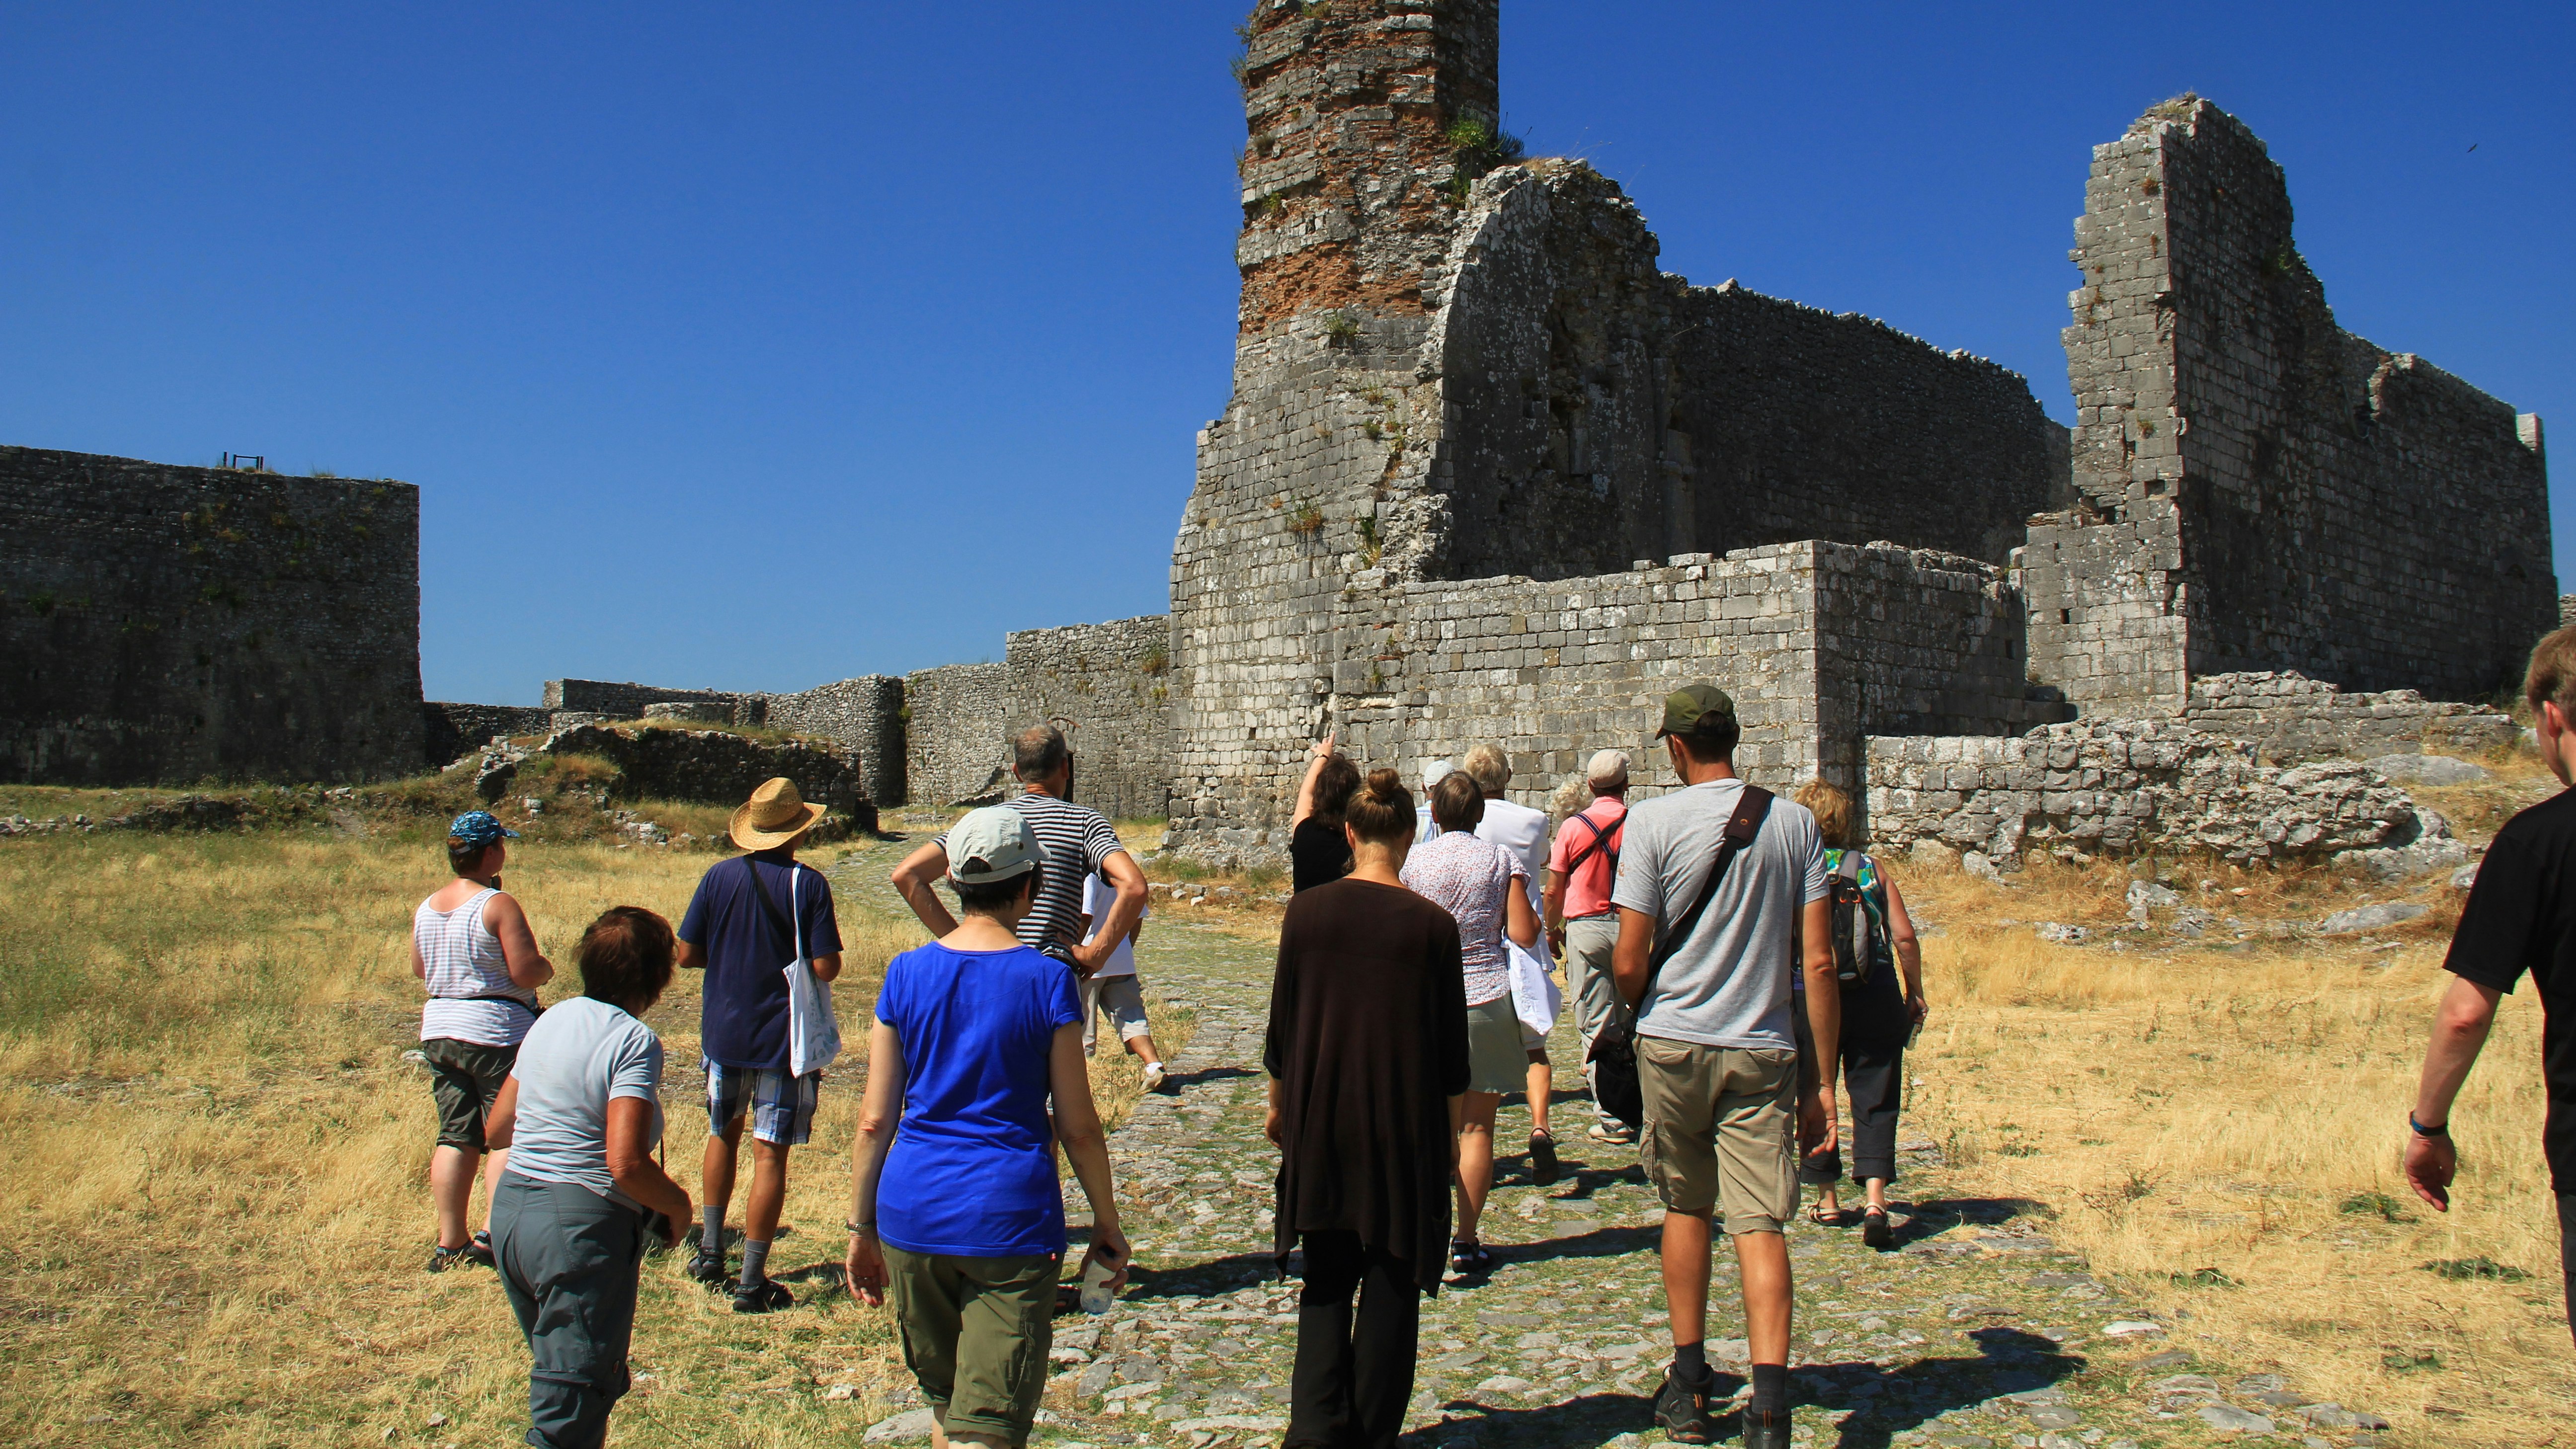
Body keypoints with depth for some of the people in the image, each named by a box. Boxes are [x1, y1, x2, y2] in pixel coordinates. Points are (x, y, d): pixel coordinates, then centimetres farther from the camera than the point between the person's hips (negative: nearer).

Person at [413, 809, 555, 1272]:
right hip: (496, 1032, -7)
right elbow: (526, 974, -17)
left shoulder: (427, 908, 8)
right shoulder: (498, 905, -15)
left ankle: (450, 1242, 12)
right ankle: (493, 1233, -7)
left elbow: (419, 969, 19)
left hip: (438, 1030, 7)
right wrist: (546, 968, 3)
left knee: (456, 1137, 10)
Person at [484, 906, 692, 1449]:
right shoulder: (634, 1041, -14)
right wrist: (678, 1205, -6)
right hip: (581, 1224, -8)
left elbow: (498, 1128, 16)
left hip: (510, 1209, 9)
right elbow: (625, 1163, -22)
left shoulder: (552, 1019, 10)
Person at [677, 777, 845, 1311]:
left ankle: (711, 1252, 32)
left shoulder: (719, 877, -2)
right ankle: (751, 1283, 3)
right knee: (769, 1154, 1)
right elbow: (826, 967, -16)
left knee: (723, 1136, 24)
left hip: (723, 1032, 4)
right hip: (782, 1038, -4)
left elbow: (687, 955, -1)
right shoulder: (808, 884, -12)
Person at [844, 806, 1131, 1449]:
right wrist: (1107, 1225, 9)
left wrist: (862, 1227, 13)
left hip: (913, 1213, 4)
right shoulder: (1046, 980, -7)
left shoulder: (906, 974, 1)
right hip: (1010, 1220, -4)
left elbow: (875, 1120, 2)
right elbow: (1079, 1127, -4)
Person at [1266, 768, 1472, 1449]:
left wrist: (1278, 1104, 18)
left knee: (1326, 1280, 13)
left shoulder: (1307, 911, -5)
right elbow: (1452, 1049, -3)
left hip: (1320, 1122, 2)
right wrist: (1450, 1133, 11)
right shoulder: (1433, 925, -9)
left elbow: (1282, 1024, 3)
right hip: (1405, 1129, -2)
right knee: (1391, 1280, 10)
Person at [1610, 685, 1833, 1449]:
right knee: (1760, 1225, 1)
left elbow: (1628, 963, -9)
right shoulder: (1793, 822, 1)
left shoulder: (1653, 820, -7)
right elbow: (1819, 962, -1)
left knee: (1686, 1207, 17)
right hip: (1764, 1052, 1)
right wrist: (1824, 1079, 4)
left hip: (1675, 1043, -1)